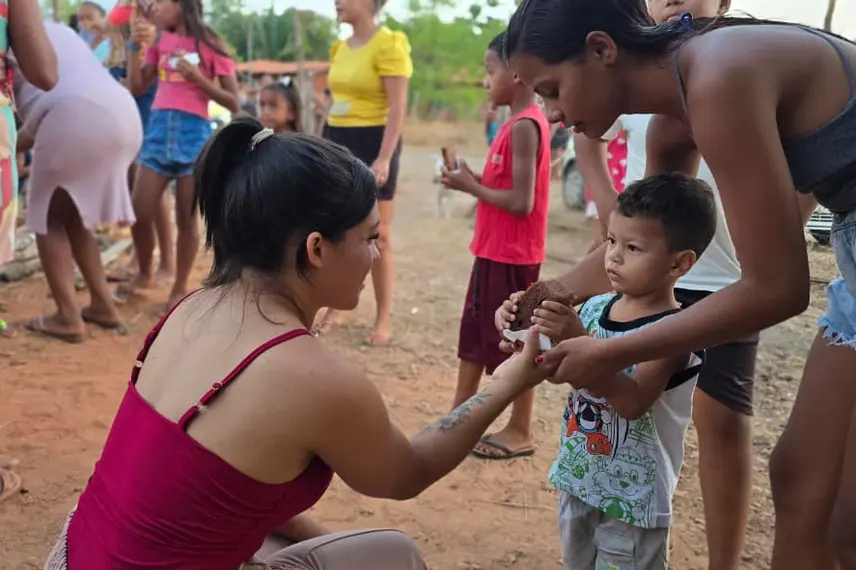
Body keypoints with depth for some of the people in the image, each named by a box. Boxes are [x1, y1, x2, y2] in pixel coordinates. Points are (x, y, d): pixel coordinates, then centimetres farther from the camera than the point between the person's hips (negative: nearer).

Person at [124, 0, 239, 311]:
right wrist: (135, 46, 0)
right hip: (158, 128, 4)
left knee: (186, 218, 1)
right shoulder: (160, 43, 14)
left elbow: (233, 103, -2)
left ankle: (180, 288, 15)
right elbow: (137, 88, 10)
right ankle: (144, 273, 27)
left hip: (193, 132, -4)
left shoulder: (210, 47, 0)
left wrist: (197, 77, -13)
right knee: (139, 214, 2)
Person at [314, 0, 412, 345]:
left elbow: (397, 108, -15)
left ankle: (384, 319, 10)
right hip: (337, 140, 7)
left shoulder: (389, 45, -11)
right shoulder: (341, 47, 12)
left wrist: (384, 158, -22)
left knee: (376, 237, -1)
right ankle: (334, 309, 22)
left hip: (371, 142, -7)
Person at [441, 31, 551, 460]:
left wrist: (470, 186, -14)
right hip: (495, 251, 10)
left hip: (512, 256, -10)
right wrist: (474, 180, 2)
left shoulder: (524, 126, -19)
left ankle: (521, 431, 15)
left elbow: (521, 202, -24)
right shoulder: (522, 122, 11)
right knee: (475, 333, 15)